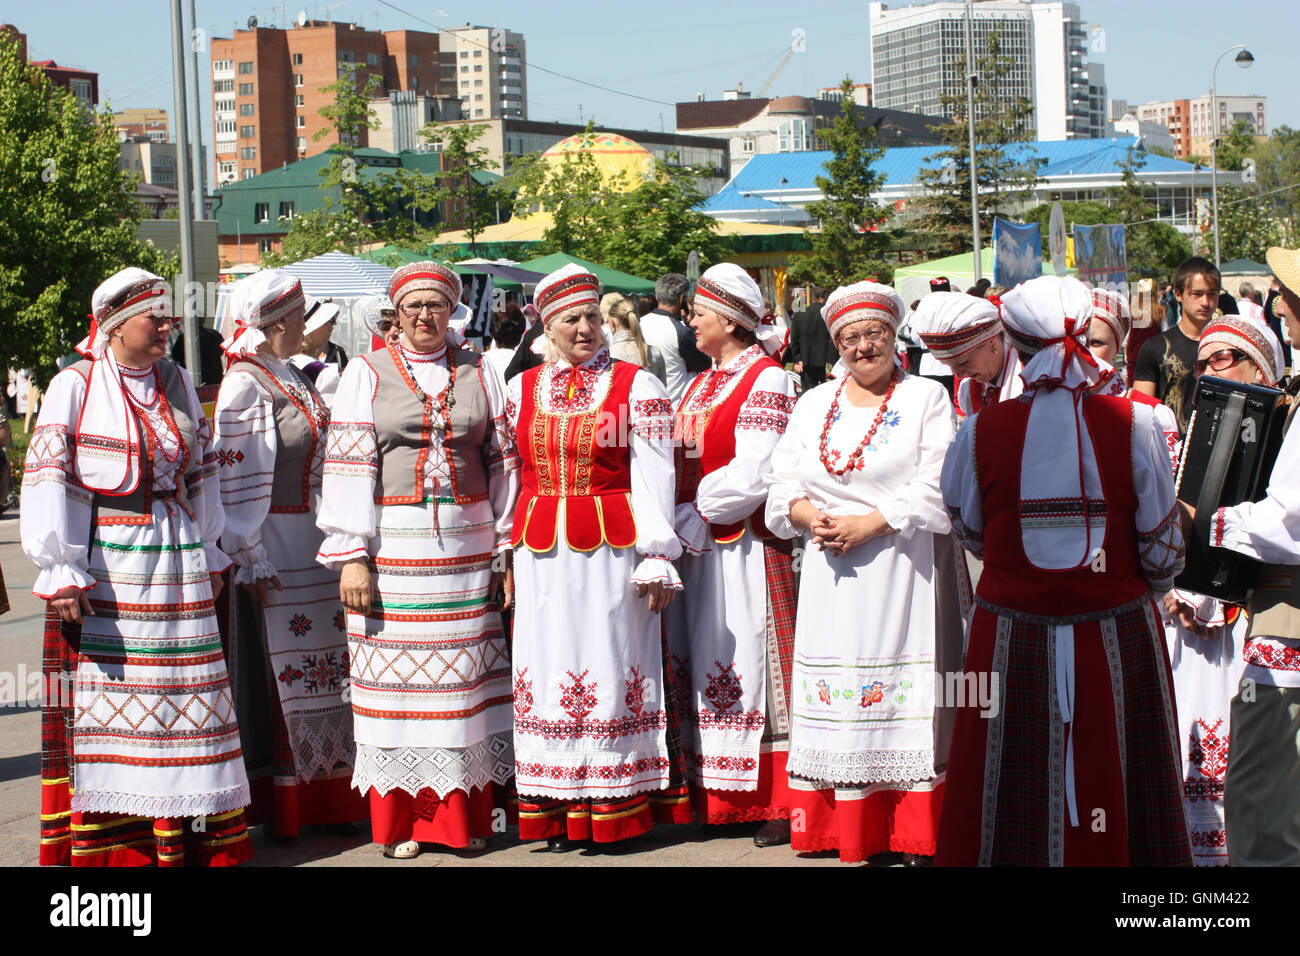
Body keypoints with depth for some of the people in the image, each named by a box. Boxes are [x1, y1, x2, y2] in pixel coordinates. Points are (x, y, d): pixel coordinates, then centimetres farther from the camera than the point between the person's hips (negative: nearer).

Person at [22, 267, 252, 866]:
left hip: (177, 571, 5)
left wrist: (208, 555, 16)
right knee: (105, 706, -2)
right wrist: (63, 575, -13)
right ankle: (108, 845, 5)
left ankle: (193, 838, 11)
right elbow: (46, 482, -7)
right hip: (103, 570, -5)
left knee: (185, 700, 5)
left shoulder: (177, 383, 12)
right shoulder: (74, 387, -4)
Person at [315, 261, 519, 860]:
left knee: (463, 676, 3)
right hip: (393, 546, -2)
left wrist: (507, 548, 6)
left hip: (468, 545, 2)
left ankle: (462, 815, 11)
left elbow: (502, 462, 12)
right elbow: (347, 467, -1)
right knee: (397, 677, -2)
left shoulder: (477, 373, 11)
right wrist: (352, 556, -8)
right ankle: (398, 818, 8)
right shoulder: (368, 374, 5)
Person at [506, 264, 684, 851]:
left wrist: (656, 557, -8)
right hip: (541, 553, 3)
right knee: (546, 667, 3)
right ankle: (552, 813, 11)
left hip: (612, 548, -3)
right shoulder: (522, 388, 12)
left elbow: (653, 477, -3)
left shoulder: (636, 385, 2)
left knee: (609, 666, -2)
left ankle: (613, 812, 6)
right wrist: (508, 550, 11)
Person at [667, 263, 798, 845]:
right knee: (701, 668, 9)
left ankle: (777, 803, 2)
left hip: (743, 547, -8)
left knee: (748, 666, -5)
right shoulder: (700, 385, 17)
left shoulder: (766, 382, -9)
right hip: (696, 547, 8)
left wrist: (693, 516, -12)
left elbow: (750, 477, -17)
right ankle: (712, 797, 17)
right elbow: (679, 463, 18)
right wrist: (680, 522, 0)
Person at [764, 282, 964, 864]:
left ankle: (914, 838, -2)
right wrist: (812, 518, -9)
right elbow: (782, 485, 11)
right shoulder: (814, 404, 16)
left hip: (903, 570, -4)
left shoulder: (927, 398, 4)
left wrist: (867, 524, -14)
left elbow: (937, 489, -7)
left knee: (905, 700, -6)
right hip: (833, 577, 4)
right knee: (837, 694, 1)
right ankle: (849, 838, 7)